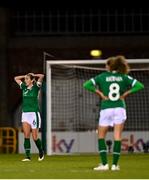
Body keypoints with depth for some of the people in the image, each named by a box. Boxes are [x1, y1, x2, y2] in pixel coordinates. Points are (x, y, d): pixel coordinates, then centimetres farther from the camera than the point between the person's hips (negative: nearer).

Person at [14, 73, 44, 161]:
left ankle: (41, 152, 23)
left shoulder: (36, 87, -3)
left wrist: (34, 75, -1)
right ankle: (28, 156, -6)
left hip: (34, 113, -5)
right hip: (25, 113, 5)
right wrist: (25, 76, 15)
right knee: (26, 136, -5)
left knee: (35, 137, -1)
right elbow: (16, 78, 23)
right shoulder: (24, 87, 11)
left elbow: (42, 76, -17)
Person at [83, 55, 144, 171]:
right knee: (117, 136, 2)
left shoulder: (102, 76, 2)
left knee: (101, 136, 8)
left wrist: (100, 93, -3)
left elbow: (86, 85, -8)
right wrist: (125, 93, 2)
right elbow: (140, 86, 0)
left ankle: (104, 164, -1)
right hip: (120, 108, 2)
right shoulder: (123, 77, 6)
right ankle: (115, 164, -2)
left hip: (106, 109, -1)